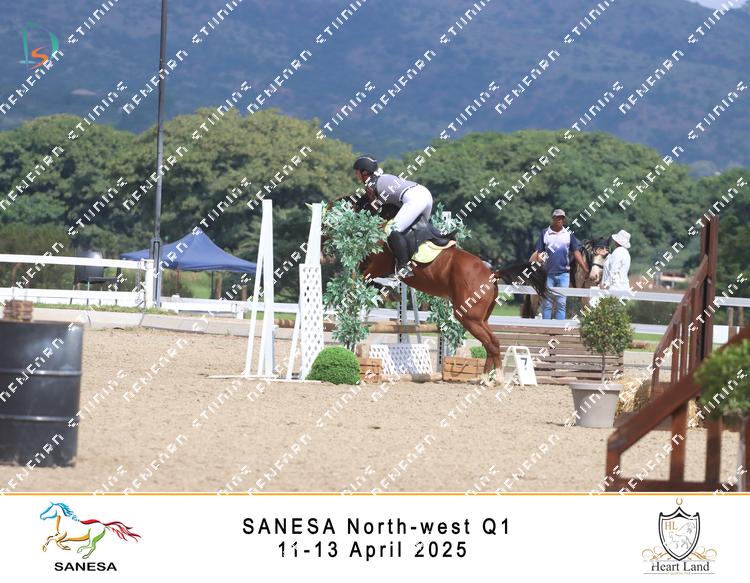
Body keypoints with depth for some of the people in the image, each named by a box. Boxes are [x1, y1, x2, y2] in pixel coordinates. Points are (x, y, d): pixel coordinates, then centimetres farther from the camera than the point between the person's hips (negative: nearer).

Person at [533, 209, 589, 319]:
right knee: (547, 303, 4)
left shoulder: (569, 234, 5)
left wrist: (585, 269, -1)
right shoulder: (545, 233, 1)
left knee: (561, 303, 2)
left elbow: (576, 252, 6)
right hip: (548, 273, -1)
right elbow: (539, 252, 1)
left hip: (563, 274, 1)